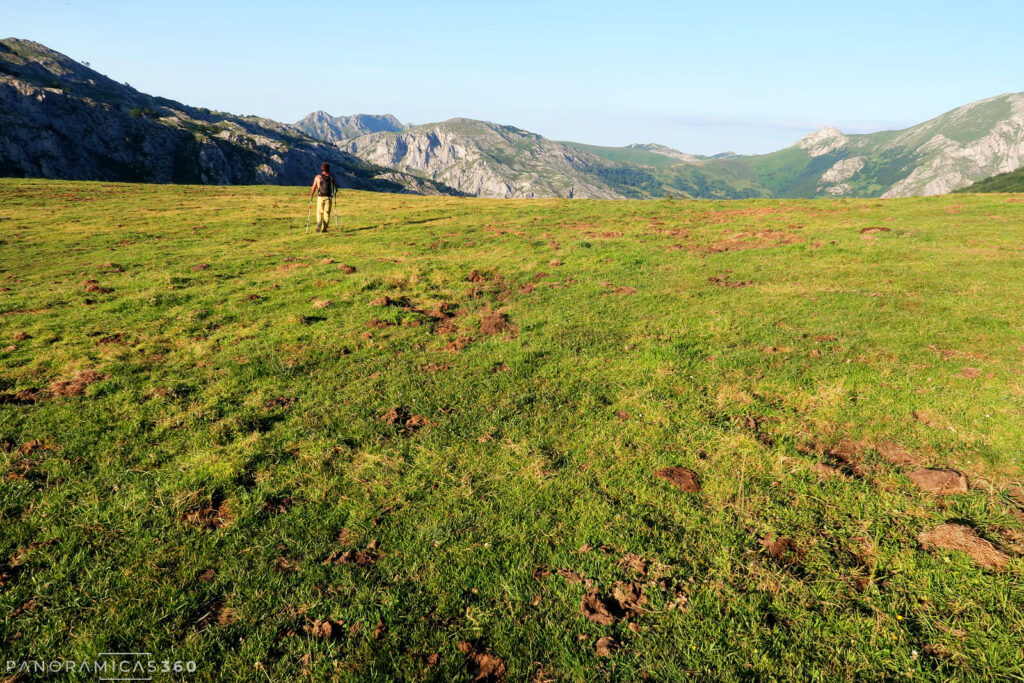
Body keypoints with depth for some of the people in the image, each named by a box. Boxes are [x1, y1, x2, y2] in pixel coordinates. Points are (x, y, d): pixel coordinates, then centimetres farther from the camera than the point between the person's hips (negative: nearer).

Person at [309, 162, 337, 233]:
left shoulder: (318, 177, -1)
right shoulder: (331, 177, 1)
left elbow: (313, 188, 1)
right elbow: (336, 189, 6)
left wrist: (311, 195, 19)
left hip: (320, 197, 0)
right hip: (328, 197, 0)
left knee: (319, 212, 13)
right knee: (327, 213, 7)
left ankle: (319, 223, -14)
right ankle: (324, 229, 4)